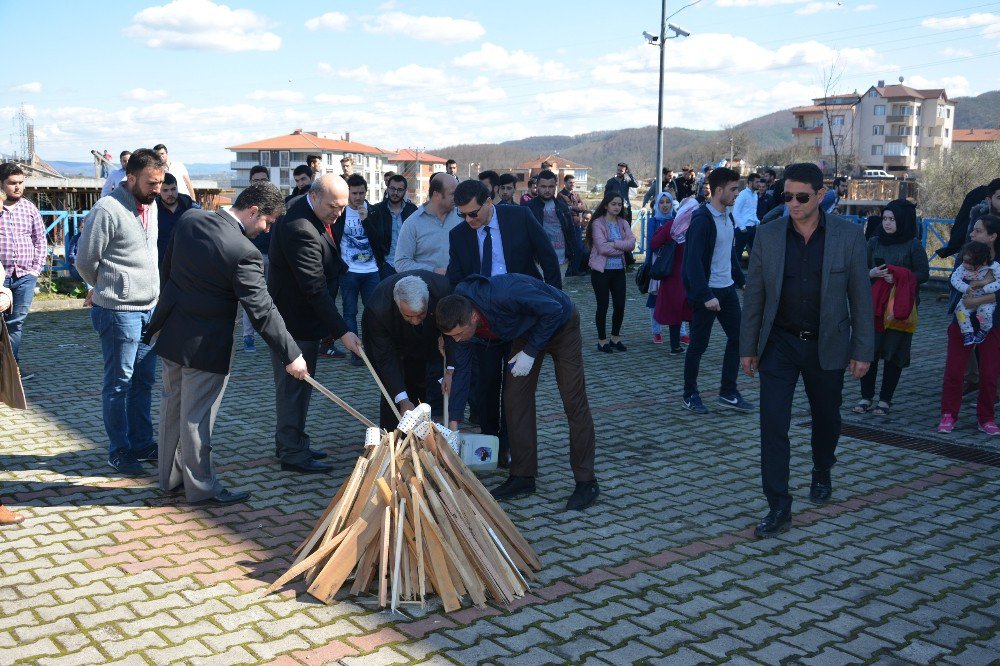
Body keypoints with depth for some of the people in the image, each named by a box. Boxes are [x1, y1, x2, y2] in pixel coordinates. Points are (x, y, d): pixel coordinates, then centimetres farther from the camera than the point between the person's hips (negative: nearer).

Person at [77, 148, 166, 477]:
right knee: (119, 383, 3)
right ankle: (119, 452, 14)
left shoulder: (151, 205, 8)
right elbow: (85, 261, -9)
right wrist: (109, 289, 7)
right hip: (119, 311, -7)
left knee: (144, 380, 15)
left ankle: (142, 443, 26)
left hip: (148, 308, 8)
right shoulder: (107, 210, -16)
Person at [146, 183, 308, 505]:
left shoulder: (189, 220, -2)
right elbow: (262, 311, -23)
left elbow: (166, 270, 9)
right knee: (197, 417, 4)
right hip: (204, 345, -8)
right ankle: (201, 487, 19)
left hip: (171, 333, 8)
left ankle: (170, 476, 35)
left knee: (173, 405, 20)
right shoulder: (244, 252, -25)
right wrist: (291, 355, -16)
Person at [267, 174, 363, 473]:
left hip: (301, 317, 11)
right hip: (295, 322, -11)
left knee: (296, 384, 19)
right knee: (294, 385, -1)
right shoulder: (300, 230, -27)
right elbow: (315, 288, -29)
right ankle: (294, 453, 10)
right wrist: (342, 331, -29)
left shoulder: (313, 218, 6)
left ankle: (289, 444, 32)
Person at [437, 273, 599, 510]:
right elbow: (460, 372, -8)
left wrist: (530, 352, -26)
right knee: (515, 398, 1)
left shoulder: (504, 295, -41)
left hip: (559, 323, -6)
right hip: (526, 330, 6)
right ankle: (523, 476, 11)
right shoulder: (458, 321, -19)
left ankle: (586, 482, -1)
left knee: (574, 402, -7)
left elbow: (554, 309, -28)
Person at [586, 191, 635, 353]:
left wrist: (614, 244, -16)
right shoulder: (598, 223, -7)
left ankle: (615, 338, 22)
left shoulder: (623, 223, 9)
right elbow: (602, 248, -17)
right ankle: (602, 340, 15)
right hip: (602, 270, -5)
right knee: (603, 306, 3)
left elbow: (631, 244, -4)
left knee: (620, 306, 4)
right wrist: (622, 248, -7)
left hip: (619, 270, 5)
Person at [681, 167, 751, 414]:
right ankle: (690, 395, 16)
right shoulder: (701, 220, -17)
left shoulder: (728, 217, 10)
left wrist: (742, 280, 14)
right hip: (706, 292, -8)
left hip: (727, 289, 8)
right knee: (699, 344, 2)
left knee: (737, 337, 7)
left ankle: (728, 393, 17)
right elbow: (693, 261, -22)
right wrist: (706, 296, -26)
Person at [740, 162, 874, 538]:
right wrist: (748, 347, 2)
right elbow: (754, 295, 2)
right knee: (773, 425, -8)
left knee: (826, 419, 18)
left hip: (827, 346, 0)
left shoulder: (848, 236, -7)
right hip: (780, 344, 0)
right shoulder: (768, 236, -3)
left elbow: (861, 296, -3)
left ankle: (821, 475, 47)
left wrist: (863, 350, -4)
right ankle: (779, 508, 0)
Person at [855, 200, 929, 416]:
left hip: (900, 306, -3)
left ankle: (885, 399, 13)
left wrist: (899, 278, -16)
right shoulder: (874, 243, 8)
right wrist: (871, 273, -9)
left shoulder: (913, 245, -2)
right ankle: (866, 396, 11)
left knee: (894, 353, 3)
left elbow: (923, 274, -1)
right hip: (874, 303, 3)